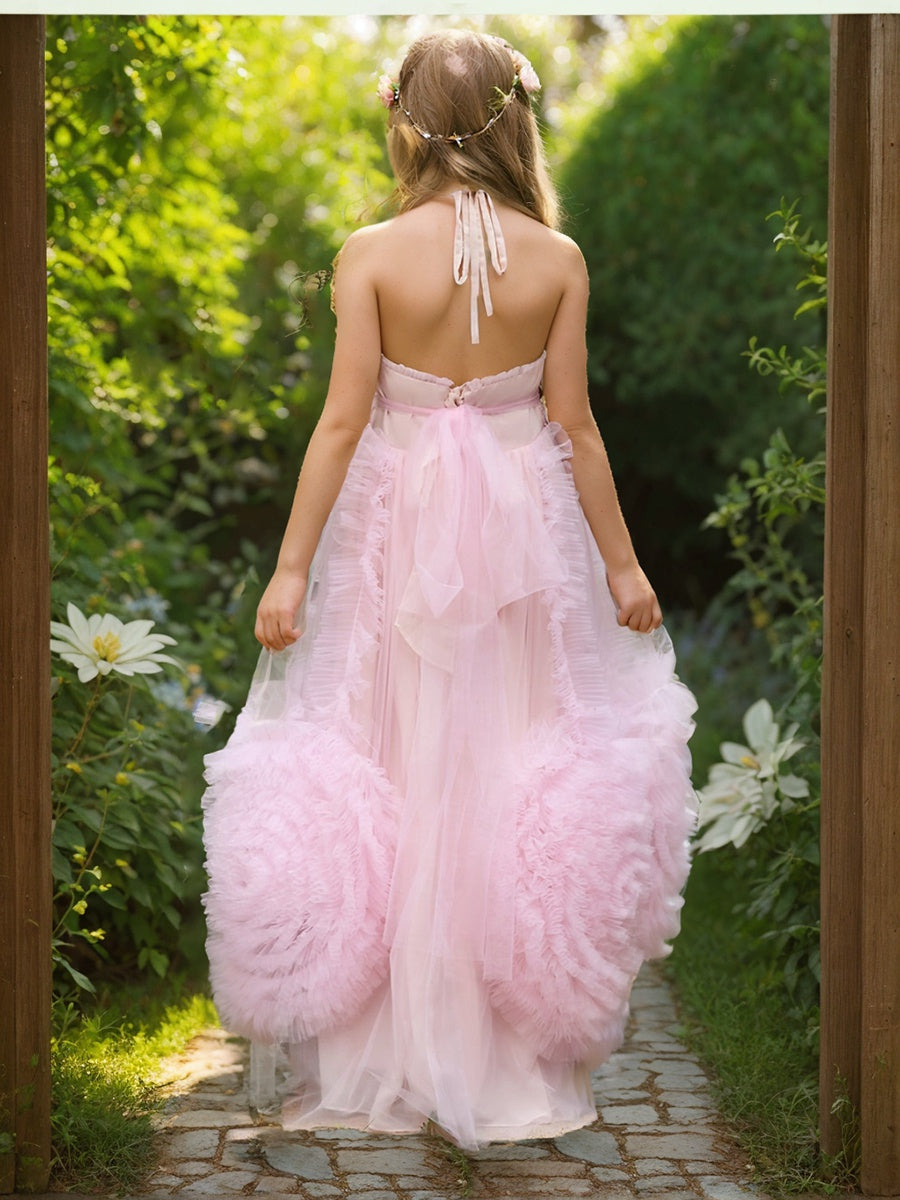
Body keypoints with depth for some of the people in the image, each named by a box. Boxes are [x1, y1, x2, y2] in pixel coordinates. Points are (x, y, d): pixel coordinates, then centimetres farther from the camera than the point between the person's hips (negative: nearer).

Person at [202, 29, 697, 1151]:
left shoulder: (371, 253, -9)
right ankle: (516, 1054, 19)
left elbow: (342, 420, -11)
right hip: (525, 525, 1)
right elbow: (574, 425, -2)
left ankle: (379, 1057, 18)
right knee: (511, 770, 11)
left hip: (398, 523, -1)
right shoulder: (557, 259, -5)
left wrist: (290, 568, -6)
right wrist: (621, 560, 8)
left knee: (393, 773, 9)